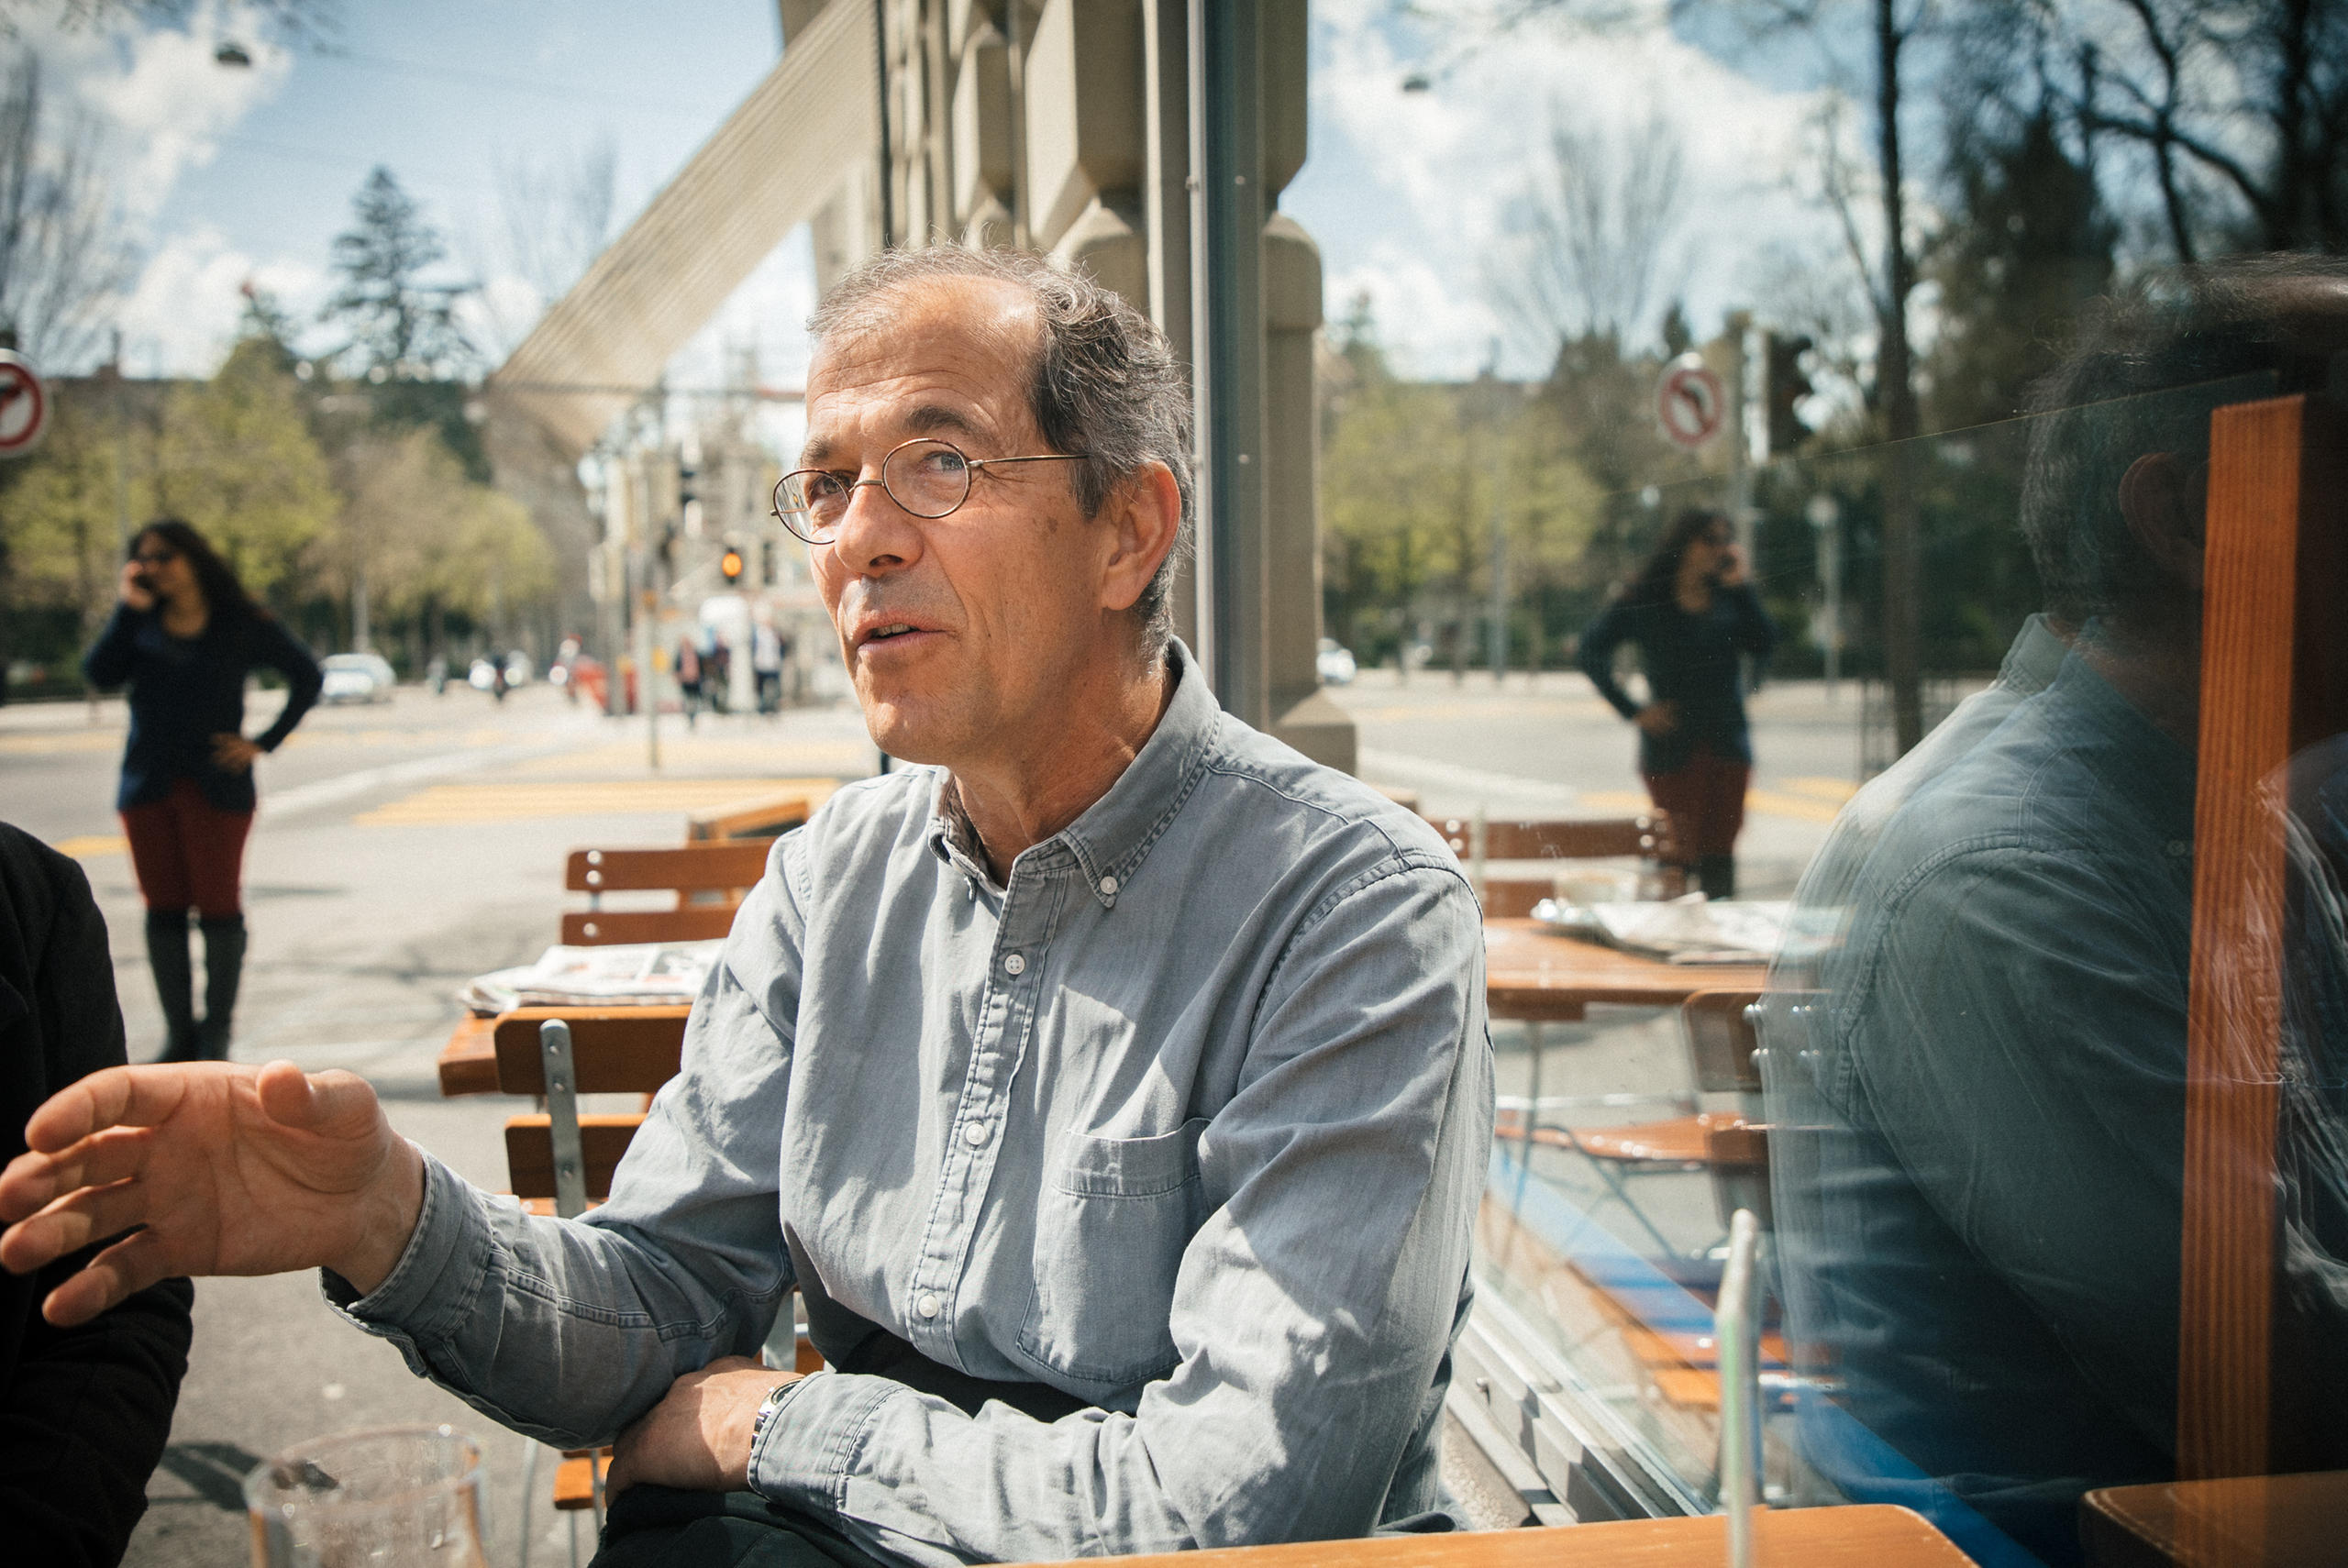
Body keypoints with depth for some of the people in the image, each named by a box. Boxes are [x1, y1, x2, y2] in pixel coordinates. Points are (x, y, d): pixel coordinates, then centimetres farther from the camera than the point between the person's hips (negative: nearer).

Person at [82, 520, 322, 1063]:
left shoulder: (243, 625, 1)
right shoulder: (141, 621, 10)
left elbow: (308, 676, 7)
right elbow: (99, 673, -6)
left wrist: (265, 742, 0)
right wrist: (129, 608, -9)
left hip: (216, 787, -3)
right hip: (148, 787, 3)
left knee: (219, 908, -4)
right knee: (163, 910, 4)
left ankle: (216, 1034, 5)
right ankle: (177, 1034, 11)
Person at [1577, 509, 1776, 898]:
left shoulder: (1729, 599, 11)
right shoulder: (1645, 602, 1)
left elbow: (1763, 646, -2)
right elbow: (1592, 652, 0)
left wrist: (1740, 586, -3)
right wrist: (1633, 710, -5)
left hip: (1727, 739, 3)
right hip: (1673, 744, -3)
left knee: (1720, 854, 3)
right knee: (1686, 849, -6)